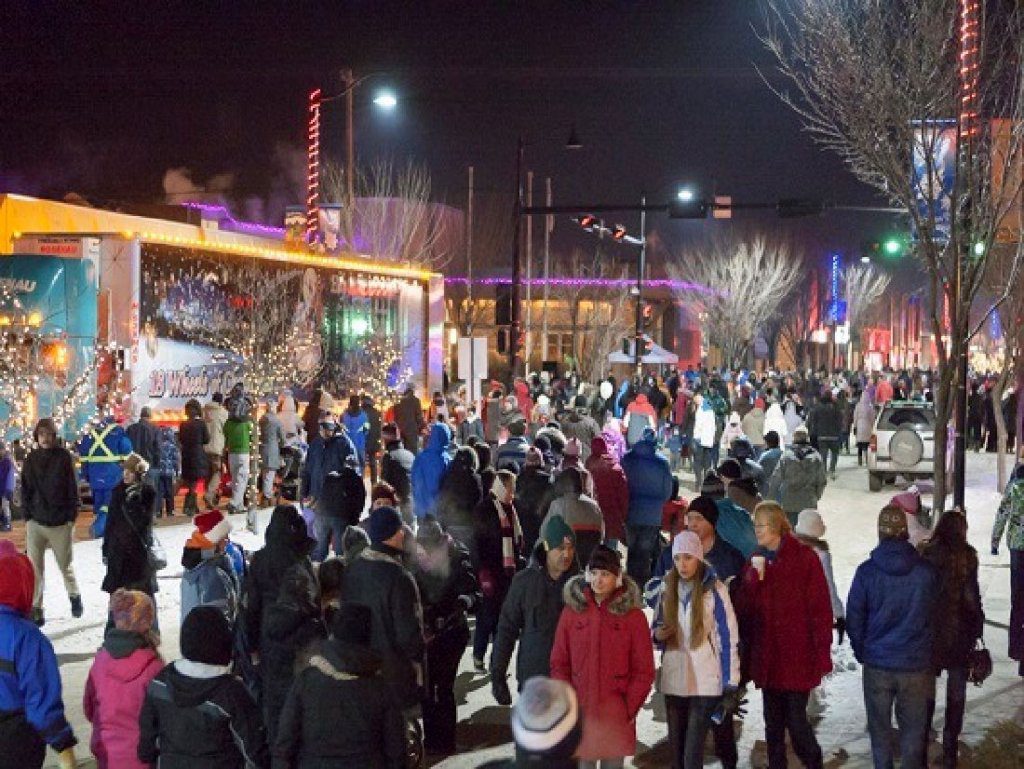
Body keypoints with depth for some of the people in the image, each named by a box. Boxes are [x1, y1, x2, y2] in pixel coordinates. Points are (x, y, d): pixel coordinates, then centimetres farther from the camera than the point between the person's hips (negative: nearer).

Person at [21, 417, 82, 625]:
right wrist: (27, 517, 0)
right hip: (36, 523, 2)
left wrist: (72, 518, -5)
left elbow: (72, 489, -2)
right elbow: (25, 491, 7)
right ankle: (36, 609, 4)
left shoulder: (64, 457, -3)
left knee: (66, 565, 11)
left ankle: (74, 597, 34)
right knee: (35, 568, -2)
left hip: (61, 523, -2)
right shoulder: (30, 460, 3)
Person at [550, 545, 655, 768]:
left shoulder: (633, 615, -1)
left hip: (617, 717, -1)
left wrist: (629, 708, -6)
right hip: (580, 714, 1)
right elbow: (559, 664, 5)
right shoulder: (572, 611, 3)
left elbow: (644, 670, 0)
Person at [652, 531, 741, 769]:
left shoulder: (714, 590, -8)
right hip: (673, 682, 5)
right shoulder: (667, 590, 7)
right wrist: (657, 635, -6)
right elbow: (656, 629, 19)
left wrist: (731, 686, -12)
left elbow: (729, 639, -8)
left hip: (705, 683, -5)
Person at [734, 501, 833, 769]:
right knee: (773, 721, 12)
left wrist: (822, 654, -12)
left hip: (797, 655, -5)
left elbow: (820, 608, -10)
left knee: (796, 719, -3)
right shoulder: (755, 560, 9)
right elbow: (743, 608, 4)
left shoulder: (804, 558, -9)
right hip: (767, 656, 5)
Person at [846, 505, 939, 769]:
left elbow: (854, 618, -4)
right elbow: (935, 616, 2)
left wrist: (862, 652, 12)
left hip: (877, 665, 0)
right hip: (916, 664, 0)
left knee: (880, 727, 12)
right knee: (913, 728, 12)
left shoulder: (867, 571, -10)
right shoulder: (927, 571, -8)